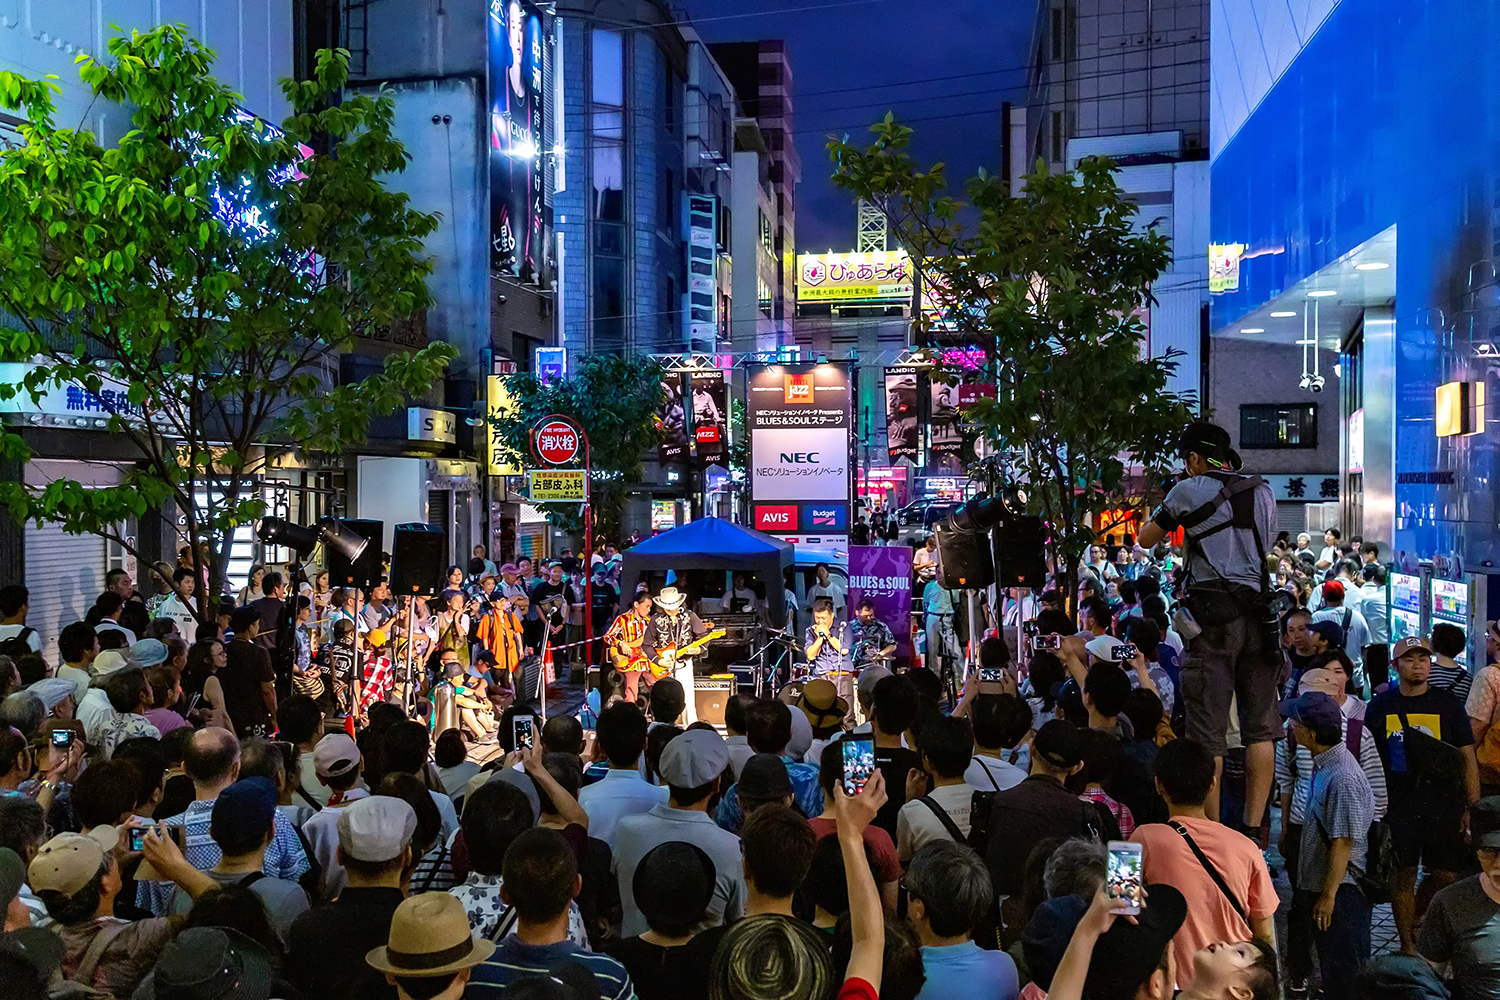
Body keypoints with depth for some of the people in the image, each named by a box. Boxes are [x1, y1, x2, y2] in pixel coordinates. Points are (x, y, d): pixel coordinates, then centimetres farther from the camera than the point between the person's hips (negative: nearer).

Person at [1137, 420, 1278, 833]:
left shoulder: (1190, 491, -1)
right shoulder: (1264, 492, 14)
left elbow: (1146, 539, 8)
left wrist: (1163, 513, 26)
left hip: (1213, 613, -5)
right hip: (1258, 612, 5)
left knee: (1208, 729, -1)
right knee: (1261, 727, 9)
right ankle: (1254, 826, 10)